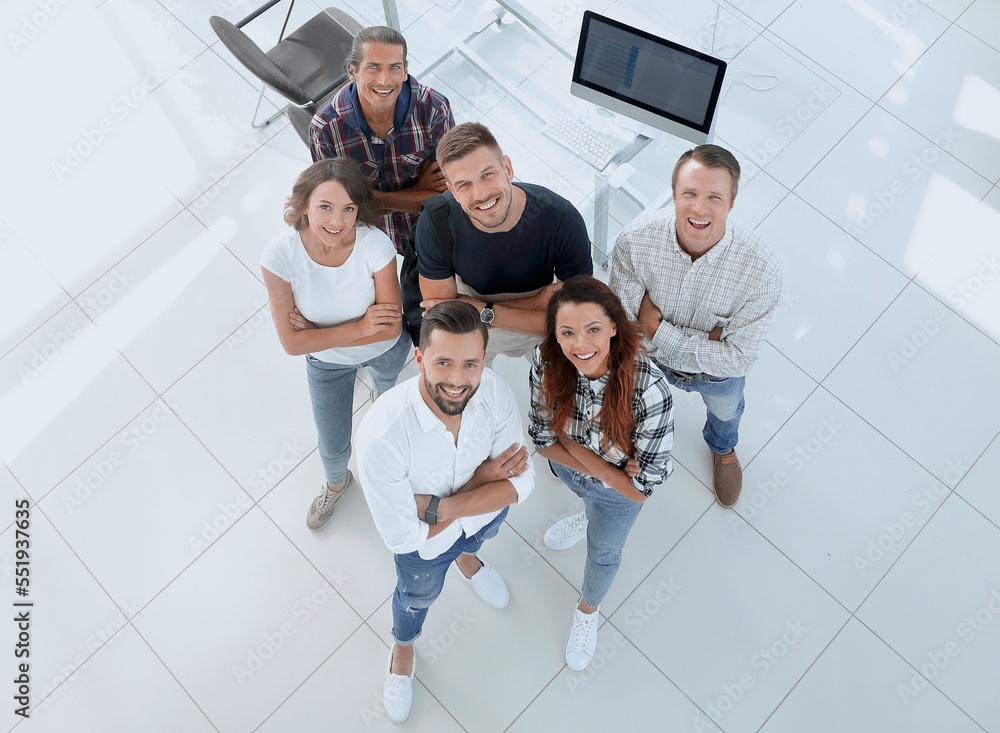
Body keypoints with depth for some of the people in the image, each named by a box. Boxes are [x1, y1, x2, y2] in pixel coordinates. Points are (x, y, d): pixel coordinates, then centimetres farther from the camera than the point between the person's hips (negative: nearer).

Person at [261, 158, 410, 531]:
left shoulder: (376, 245, -35)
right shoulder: (279, 256, -34)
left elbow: (391, 328, -27)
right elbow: (292, 342, -28)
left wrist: (317, 331, -29)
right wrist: (360, 327, -33)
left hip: (386, 351, 0)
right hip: (327, 363, 0)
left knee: (388, 384, 35)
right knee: (334, 446, 19)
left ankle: (382, 393, 74)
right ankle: (337, 483, 56)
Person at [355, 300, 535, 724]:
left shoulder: (495, 393, -34)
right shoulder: (381, 436, -45)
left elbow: (520, 481, -24)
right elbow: (403, 537, -34)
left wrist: (442, 507, -35)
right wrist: (479, 481, -32)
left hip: (485, 516, 3)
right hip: (425, 545, -2)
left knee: (476, 539, 38)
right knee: (420, 594, 30)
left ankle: (466, 560, 78)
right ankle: (403, 650, 66)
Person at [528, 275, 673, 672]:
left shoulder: (649, 389, -44)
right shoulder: (547, 362, -34)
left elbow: (638, 490, -34)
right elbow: (543, 439, -17)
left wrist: (567, 438, -32)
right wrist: (596, 468, -28)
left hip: (620, 491, -2)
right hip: (569, 469, 2)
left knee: (603, 552, 28)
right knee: (586, 495, 38)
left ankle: (588, 609, 62)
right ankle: (591, 517, 77)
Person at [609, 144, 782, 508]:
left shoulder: (761, 268, -40)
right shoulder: (636, 239, -37)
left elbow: (738, 358, -32)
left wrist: (660, 332, -36)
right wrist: (707, 338, -34)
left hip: (718, 372, 0)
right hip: (649, 358, 0)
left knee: (726, 410, 35)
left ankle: (723, 448, 73)